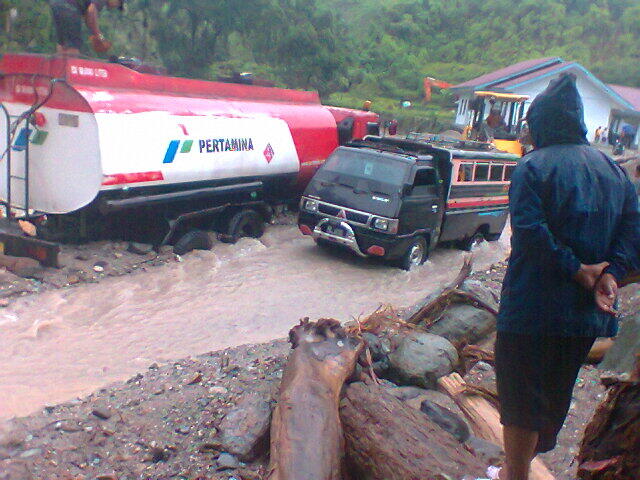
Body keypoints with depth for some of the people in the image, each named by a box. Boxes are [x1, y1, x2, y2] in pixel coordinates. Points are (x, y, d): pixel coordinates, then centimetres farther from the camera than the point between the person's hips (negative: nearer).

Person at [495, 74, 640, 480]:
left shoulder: (533, 167, -10)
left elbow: (530, 230, -23)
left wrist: (575, 270, -15)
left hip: (534, 305, -7)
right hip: (586, 310, 7)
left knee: (521, 393, 4)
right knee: (557, 390, 21)